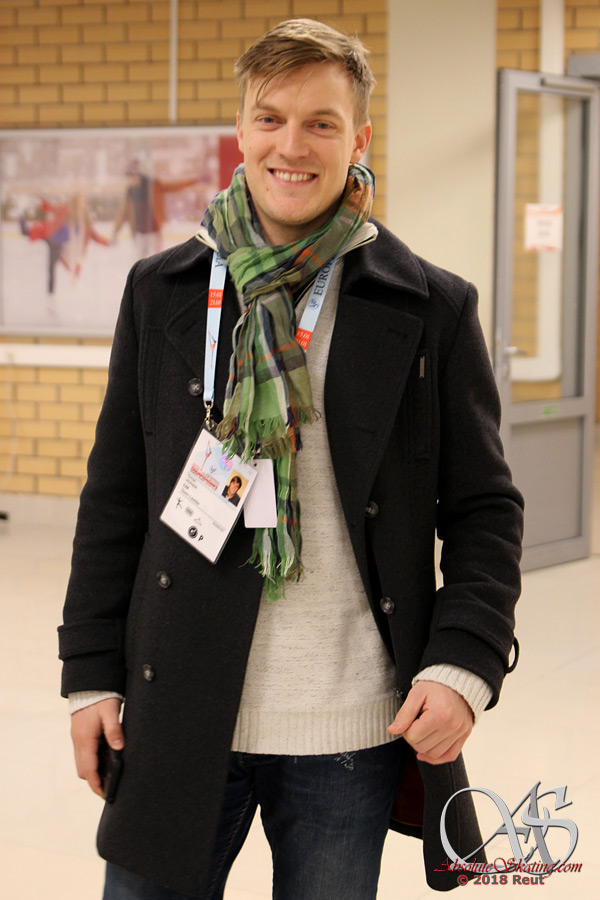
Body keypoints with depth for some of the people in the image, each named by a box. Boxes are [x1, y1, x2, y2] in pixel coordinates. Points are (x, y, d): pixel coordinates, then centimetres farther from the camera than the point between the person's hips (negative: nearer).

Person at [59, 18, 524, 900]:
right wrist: (92, 671, 5)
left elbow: (484, 509, 3)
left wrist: (465, 663, -9)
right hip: (179, 720, 1)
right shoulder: (161, 293, 5)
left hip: (352, 732, -1)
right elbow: (115, 500, 8)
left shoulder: (433, 309, 0)